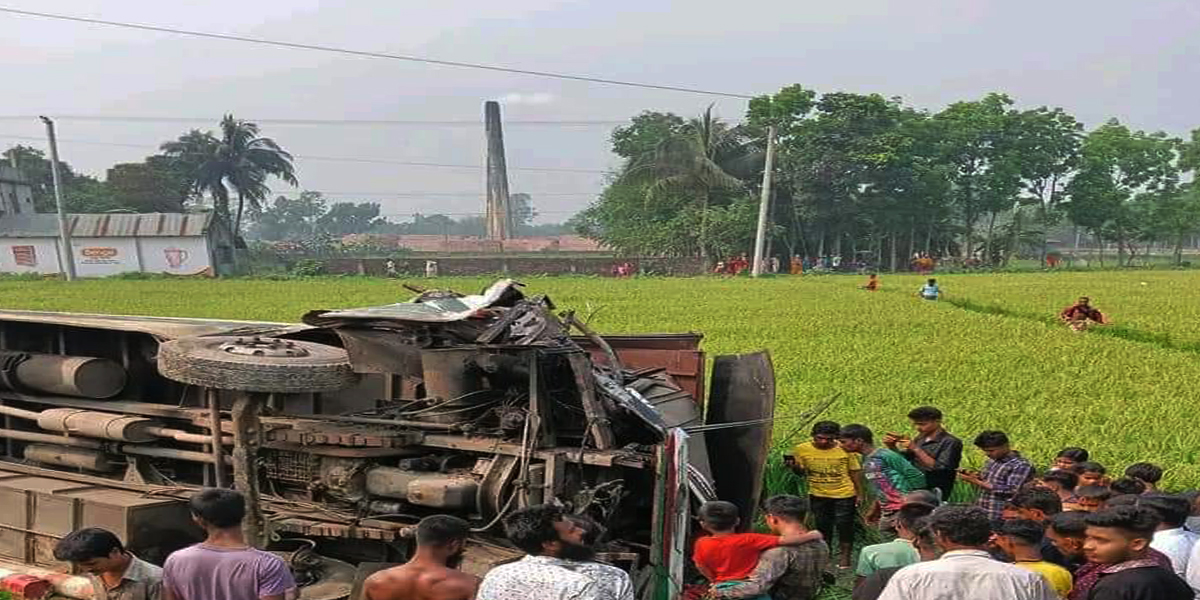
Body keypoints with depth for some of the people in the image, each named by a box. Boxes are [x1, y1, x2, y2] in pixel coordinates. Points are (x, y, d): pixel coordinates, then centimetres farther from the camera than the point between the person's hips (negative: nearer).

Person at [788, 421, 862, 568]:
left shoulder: (845, 450, -11)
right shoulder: (802, 450, -8)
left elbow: (854, 473, -2)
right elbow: (801, 472, 3)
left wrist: (859, 493, 0)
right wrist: (794, 466, -19)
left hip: (844, 495, -2)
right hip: (818, 495, 2)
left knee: (844, 525, 0)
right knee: (822, 526, 12)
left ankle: (845, 555, 16)